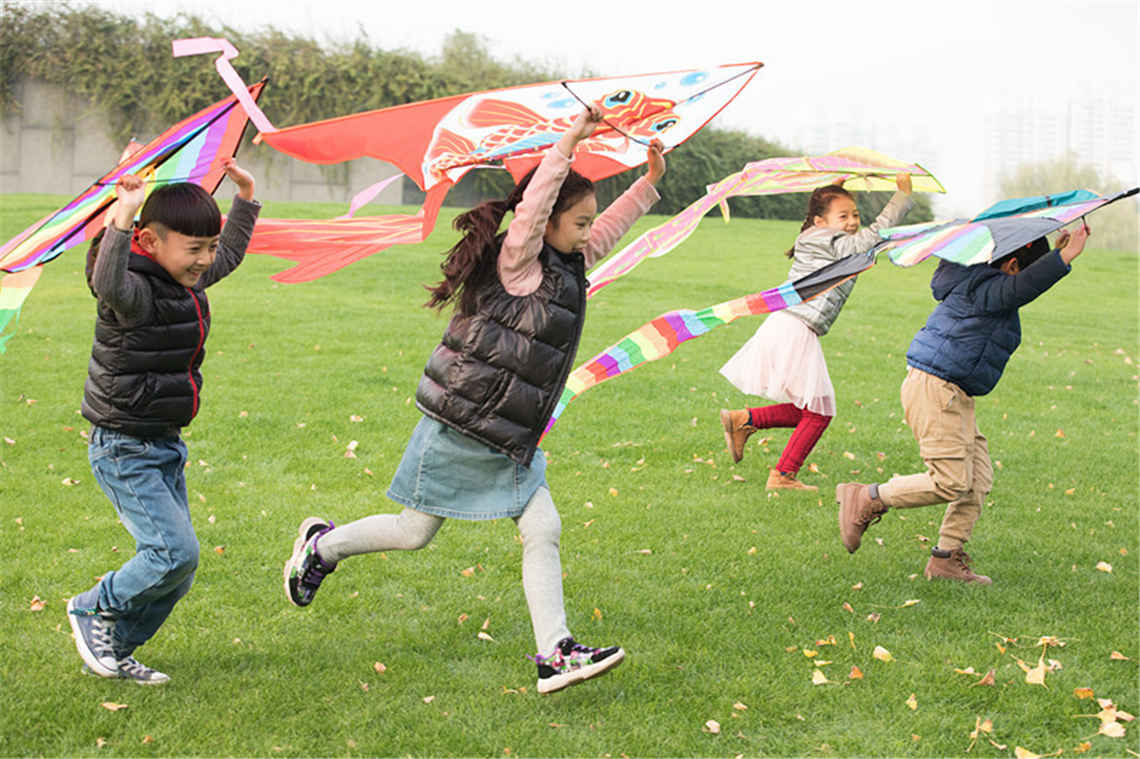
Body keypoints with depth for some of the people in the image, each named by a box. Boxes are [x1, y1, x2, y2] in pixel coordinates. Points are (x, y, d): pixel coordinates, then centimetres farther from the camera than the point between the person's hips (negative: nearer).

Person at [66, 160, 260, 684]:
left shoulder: (188, 280, 6)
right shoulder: (136, 289, -20)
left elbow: (231, 255, 28)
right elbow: (109, 287, -46)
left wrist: (245, 197, 24)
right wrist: (123, 217, -54)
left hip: (166, 444, 9)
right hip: (124, 449, -9)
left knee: (178, 569, 8)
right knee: (175, 551, -17)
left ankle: (115, 651, 24)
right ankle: (92, 609, 7)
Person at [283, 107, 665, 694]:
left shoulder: (568, 264, 11)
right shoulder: (518, 260, -14)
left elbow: (610, 229, 25)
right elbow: (533, 205, -31)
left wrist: (649, 182, 14)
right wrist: (570, 142, -33)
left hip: (511, 436, 8)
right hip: (461, 426, -8)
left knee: (543, 531, -2)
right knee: (414, 533, 5)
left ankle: (555, 654, -1)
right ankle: (321, 544, 30)